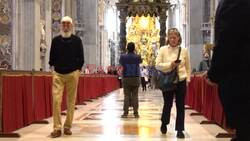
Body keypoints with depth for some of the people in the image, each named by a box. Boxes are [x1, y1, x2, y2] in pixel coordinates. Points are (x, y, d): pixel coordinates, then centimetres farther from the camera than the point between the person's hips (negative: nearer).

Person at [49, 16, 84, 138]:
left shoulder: (77, 40, 5)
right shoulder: (56, 40, 8)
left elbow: (81, 58, 8)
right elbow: (52, 57, 15)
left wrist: (78, 70, 0)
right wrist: (52, 68, 4)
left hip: (72, 74, 0)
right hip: (58, 74, 1)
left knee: (71, 102, 2)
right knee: (56, 100, -10)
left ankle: (67, 127, 11)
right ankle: (57, 128, -8)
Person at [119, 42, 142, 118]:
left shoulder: (123, 57, -7)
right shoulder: (137, 57, -7)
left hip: (126, 79, 0)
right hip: (135, 79, 0)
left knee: (126, 96, 4)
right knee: (135, 96, 4)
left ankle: (125, 113, 2)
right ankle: (136, 113, 5)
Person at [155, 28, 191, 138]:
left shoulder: (184, 50, 3)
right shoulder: (163, 49, -1)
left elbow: (188, 67, 10)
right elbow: (158, 65, -8)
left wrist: (187, 79, 2)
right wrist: (170, 65, -18)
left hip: (181, 82, 1)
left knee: (180, 106, 3)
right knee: (167, 104, 11)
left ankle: (180, 130, 11)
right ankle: (164, 123, 37)